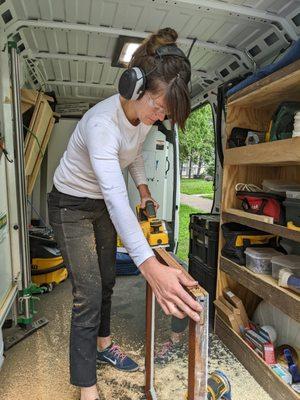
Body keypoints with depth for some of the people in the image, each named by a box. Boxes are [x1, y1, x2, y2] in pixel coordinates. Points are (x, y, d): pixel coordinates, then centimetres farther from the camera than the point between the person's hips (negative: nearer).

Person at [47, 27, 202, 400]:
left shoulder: (144, 114, -9)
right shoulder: (102, 123, -34)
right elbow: (115, 196, -47)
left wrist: (142, 185, -2)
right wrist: (150, 265, -56)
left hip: (102, 205, 7)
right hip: (72, 205, -7)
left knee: (106, 281, 18)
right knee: (88, 295, -6)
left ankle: (103, 344, 43)